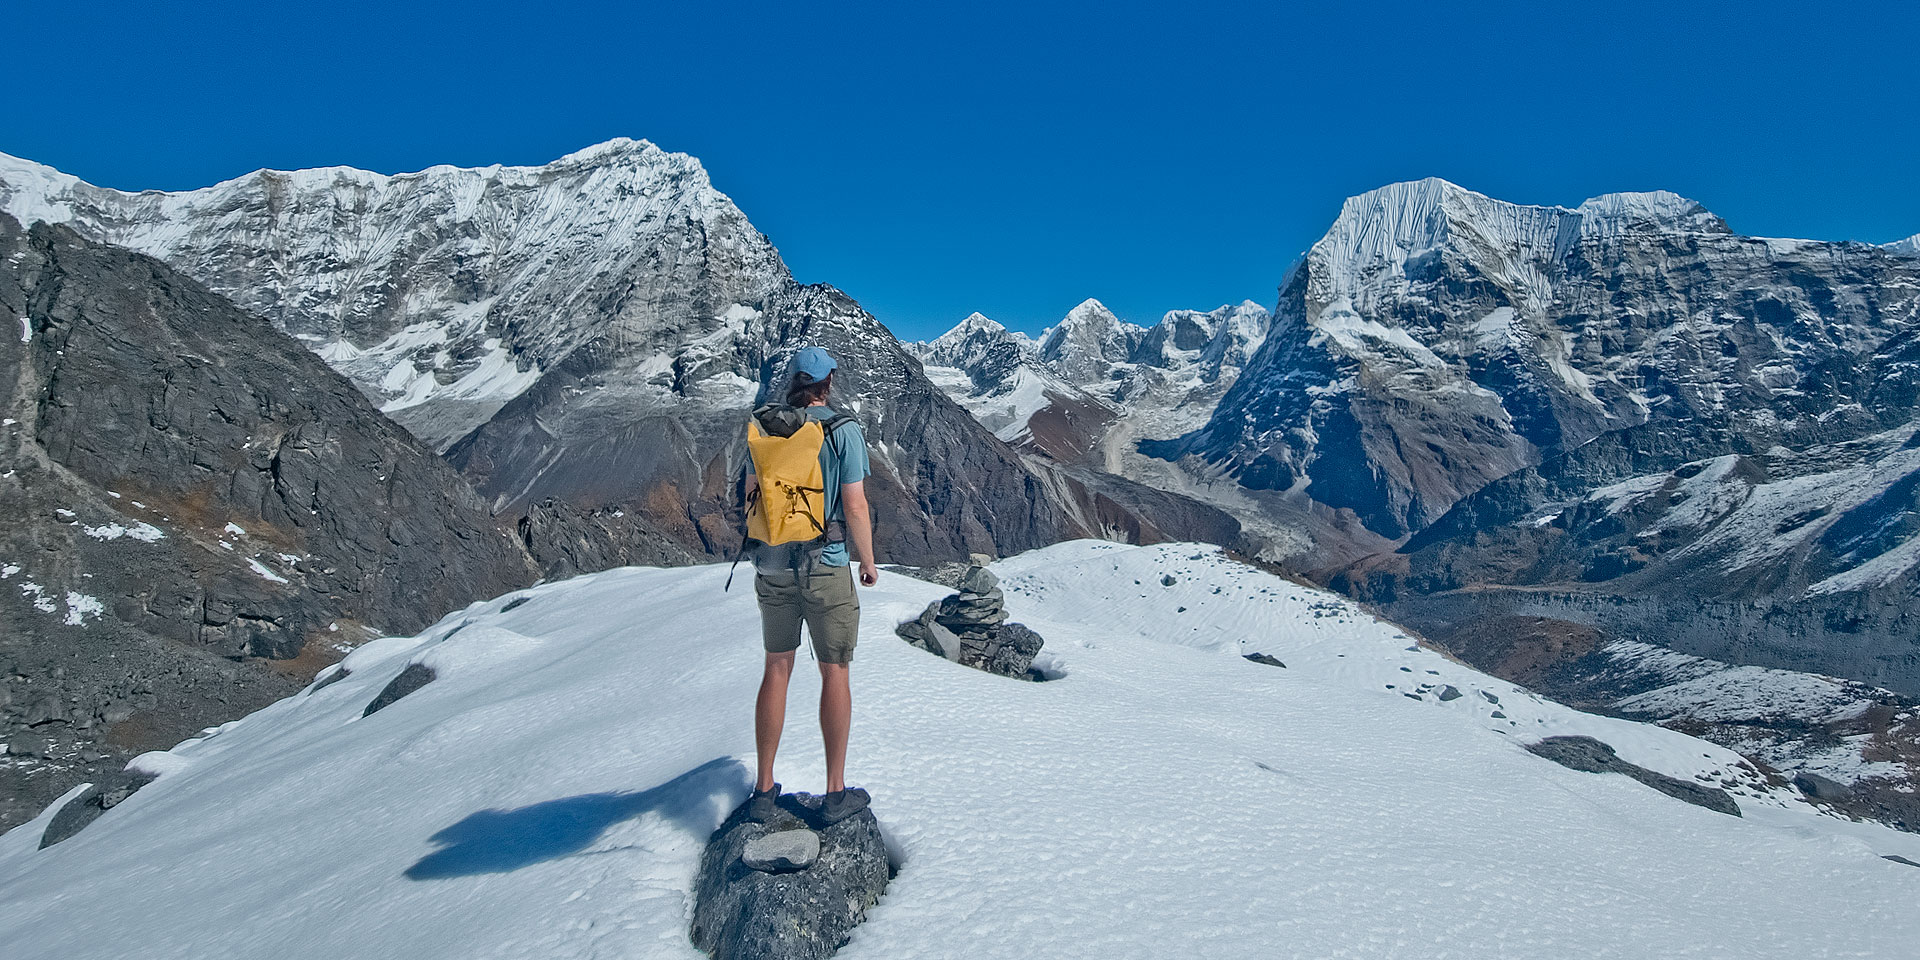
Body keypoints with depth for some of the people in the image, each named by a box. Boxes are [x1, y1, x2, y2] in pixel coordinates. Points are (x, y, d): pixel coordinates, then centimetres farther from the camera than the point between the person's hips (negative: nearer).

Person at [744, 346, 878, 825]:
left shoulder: (765, 426, 3)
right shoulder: (843, 431, -11)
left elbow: (751, 491, 9)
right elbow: (855, 506, -13)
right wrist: (868, 563, 0)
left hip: (772, 566, 4)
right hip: (826, 568, -4)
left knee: (777, 669, 14)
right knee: (835, 672, 7)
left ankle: (764, 790, 19)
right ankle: (836, 793, 13)